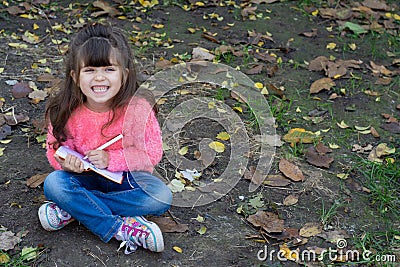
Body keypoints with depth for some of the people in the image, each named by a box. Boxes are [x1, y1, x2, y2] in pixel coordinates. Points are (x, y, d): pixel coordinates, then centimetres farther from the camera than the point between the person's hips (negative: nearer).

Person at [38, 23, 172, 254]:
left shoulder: (138, 108, -19)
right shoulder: (65, 112, -14)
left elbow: (152, 153, -14)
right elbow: (55, 148, -1)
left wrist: (110, 159, -24)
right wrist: (67, 162, -25)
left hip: (127, 176, -1)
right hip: (86, 177, 1)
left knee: (161, 197, -28)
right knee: (53, 183, -27)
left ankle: (72, 210, -22)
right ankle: (120, 228, -26)